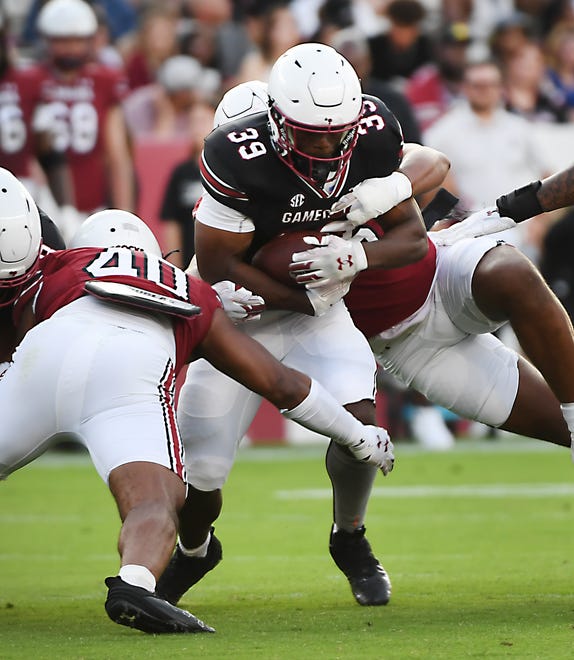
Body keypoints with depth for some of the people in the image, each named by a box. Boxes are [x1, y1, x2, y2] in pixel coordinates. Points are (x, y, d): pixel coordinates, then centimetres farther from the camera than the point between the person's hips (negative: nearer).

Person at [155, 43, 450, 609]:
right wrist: (307, 299, -22)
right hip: (241, 315, -2)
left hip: (319, 312, 2)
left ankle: (349, 540, 8)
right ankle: (193, 550, 37)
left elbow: (414, 241, -7)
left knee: (357, 418, -24)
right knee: (199, 473, -2)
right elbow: (216, 264, -21)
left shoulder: (371, 133, -16)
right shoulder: (238, 158, -29)